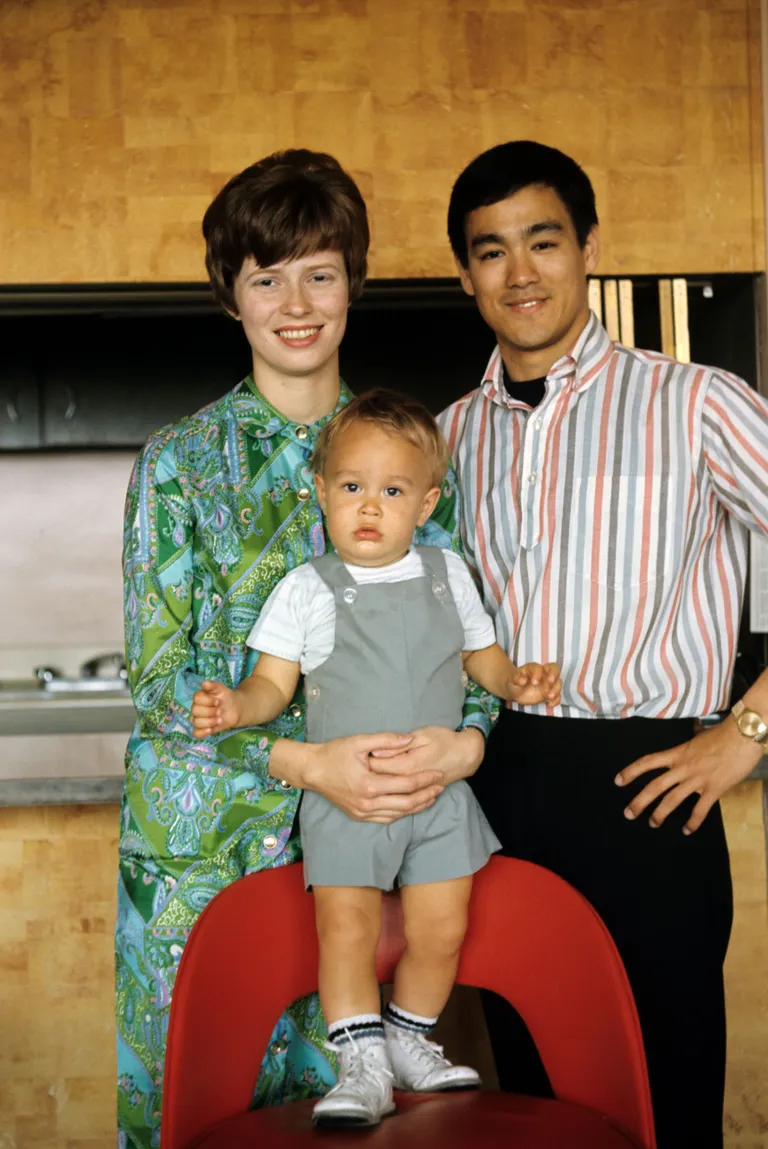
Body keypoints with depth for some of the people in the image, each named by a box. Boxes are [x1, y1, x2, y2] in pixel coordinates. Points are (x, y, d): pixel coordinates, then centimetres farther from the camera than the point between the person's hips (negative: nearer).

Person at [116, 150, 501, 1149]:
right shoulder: (180, 460, -2)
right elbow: (160, 676, -7)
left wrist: (464, 740, -15)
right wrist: (303, 761, -20)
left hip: (374, 827, 2)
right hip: (203, 845, -2)